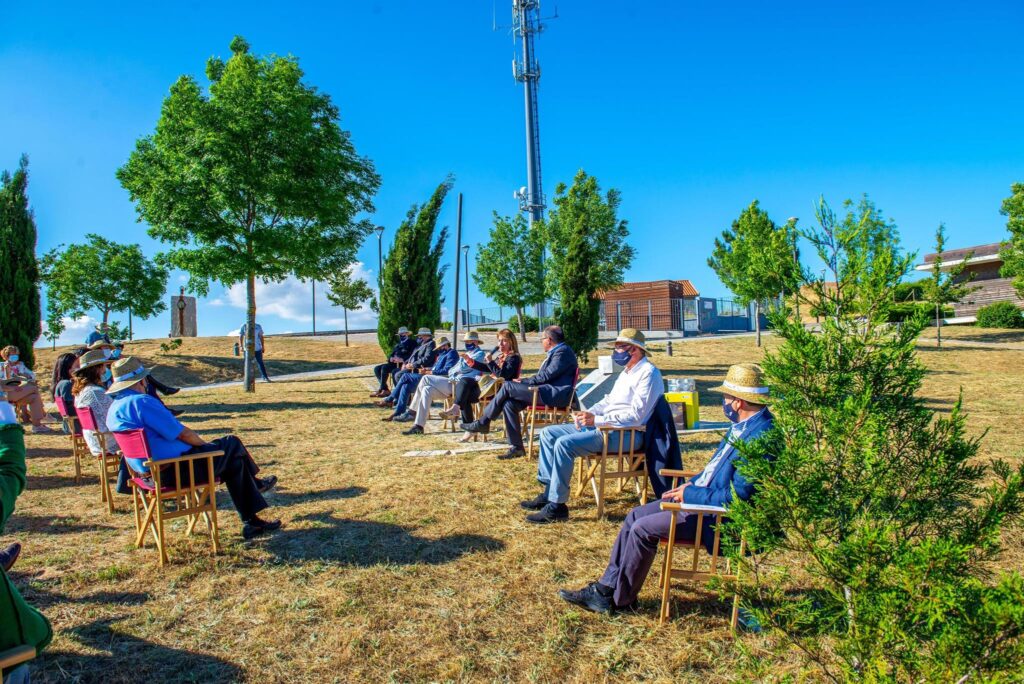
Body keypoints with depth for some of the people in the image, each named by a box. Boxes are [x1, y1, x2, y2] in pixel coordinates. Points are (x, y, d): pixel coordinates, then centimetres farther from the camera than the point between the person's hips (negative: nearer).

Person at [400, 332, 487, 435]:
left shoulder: (479, 354, -2)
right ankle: (418, 426, -5)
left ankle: (413, 412, -8)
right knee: (427, 390, -7)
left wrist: (452, 371, 3)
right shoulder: (469, 353, 27)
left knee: (426, 379, -17)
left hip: (460, 384, -9)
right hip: (453, 382, 9)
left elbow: (463, 367, -14)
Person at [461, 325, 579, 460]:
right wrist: (524, 382, 9)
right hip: (549, 391, 10)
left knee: (508, 386, -14)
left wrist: (524, 382, -5)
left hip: (555, 394, -10)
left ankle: (483, 422, -2)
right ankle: (516, 448, -4)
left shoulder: (562, 352, -9)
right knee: (509, 404, -6)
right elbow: (544, 376, 22)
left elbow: (546, 376, -16)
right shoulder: (557, 352, 23)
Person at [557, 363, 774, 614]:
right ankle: (606, 587, 11)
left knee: (643, 529, -15)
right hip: (699, 497, 10)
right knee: (635, 515, 4)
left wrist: (690, 495, -16)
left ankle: (618, 600, 5)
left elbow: (736, 496, -26)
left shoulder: (759, 436, -25)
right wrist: (691, 483, 4)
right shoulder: (744, 426, 7)